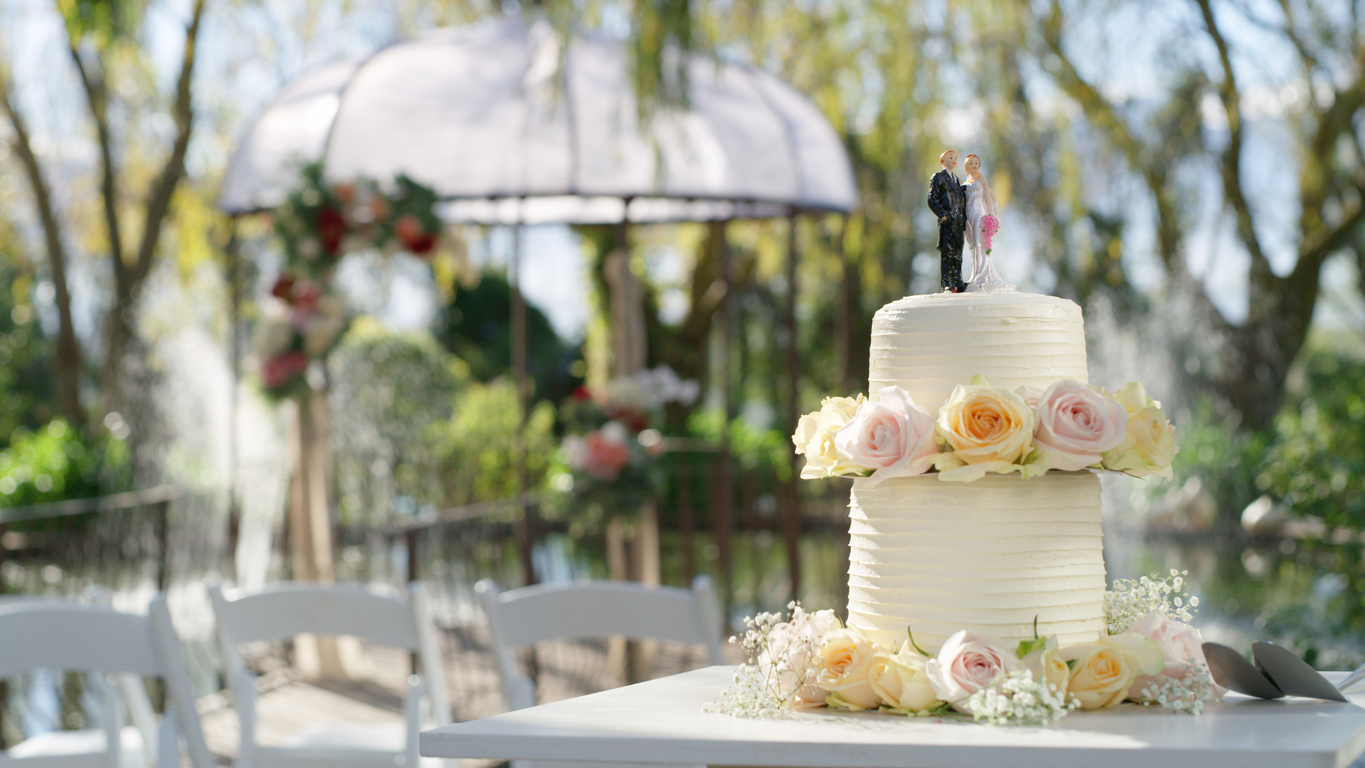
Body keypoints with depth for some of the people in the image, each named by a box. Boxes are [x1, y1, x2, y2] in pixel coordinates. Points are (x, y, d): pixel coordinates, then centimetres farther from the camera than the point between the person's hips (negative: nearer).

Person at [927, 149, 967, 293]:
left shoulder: (957, 180, 25)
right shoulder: (938, 177, 2)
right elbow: (932, 200, -6)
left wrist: (964, 220, 13)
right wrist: (943, 215, -14)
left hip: (958, 222, 7)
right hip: (947, 222, -7)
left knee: (957, 253, 6)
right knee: (946, 253, -9)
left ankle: (957, 284, 7)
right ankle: (947, 285, -9)